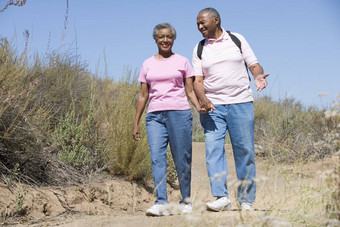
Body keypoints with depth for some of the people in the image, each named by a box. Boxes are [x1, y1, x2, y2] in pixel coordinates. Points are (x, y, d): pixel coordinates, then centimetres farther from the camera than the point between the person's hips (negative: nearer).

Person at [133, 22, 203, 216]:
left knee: (182, 159, -1)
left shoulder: (182, 62, 11)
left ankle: (186, 201, 12)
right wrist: (136, 122, 13)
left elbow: (190, 91, 9)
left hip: (179, 113, -1)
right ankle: (161, 203, -15)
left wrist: (198, 106, -11)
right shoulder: (148, 64, 15)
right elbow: (143, 95, 16)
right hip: (155, 115, 2)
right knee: (157, 157, -12)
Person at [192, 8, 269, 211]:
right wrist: (203, 99, -15)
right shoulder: (199, 49, 11)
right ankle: (221, 197, -16)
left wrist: (258, 76, -15)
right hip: (213, 107, 1)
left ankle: (246, 200, 10)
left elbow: (254, 64, 8)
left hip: (241, 103, -1)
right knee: (213, 149, -13)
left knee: (245, 151, 0)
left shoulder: (237, 39, 10)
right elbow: (197, 80, 4)